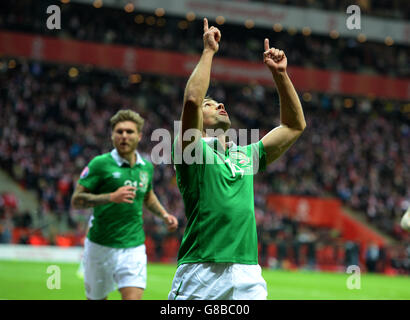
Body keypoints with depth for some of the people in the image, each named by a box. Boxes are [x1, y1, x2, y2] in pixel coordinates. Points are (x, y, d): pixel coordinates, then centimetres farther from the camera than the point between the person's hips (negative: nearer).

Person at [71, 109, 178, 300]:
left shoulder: (147, 167, 8)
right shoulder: (100, 164, -8)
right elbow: (76, 200, -12)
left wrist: (164, 215, 14)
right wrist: (111, 197, -23)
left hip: (134, 247, 3)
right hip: (101, 247, -2)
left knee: (133, 297, -13)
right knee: (96, 297, 11)